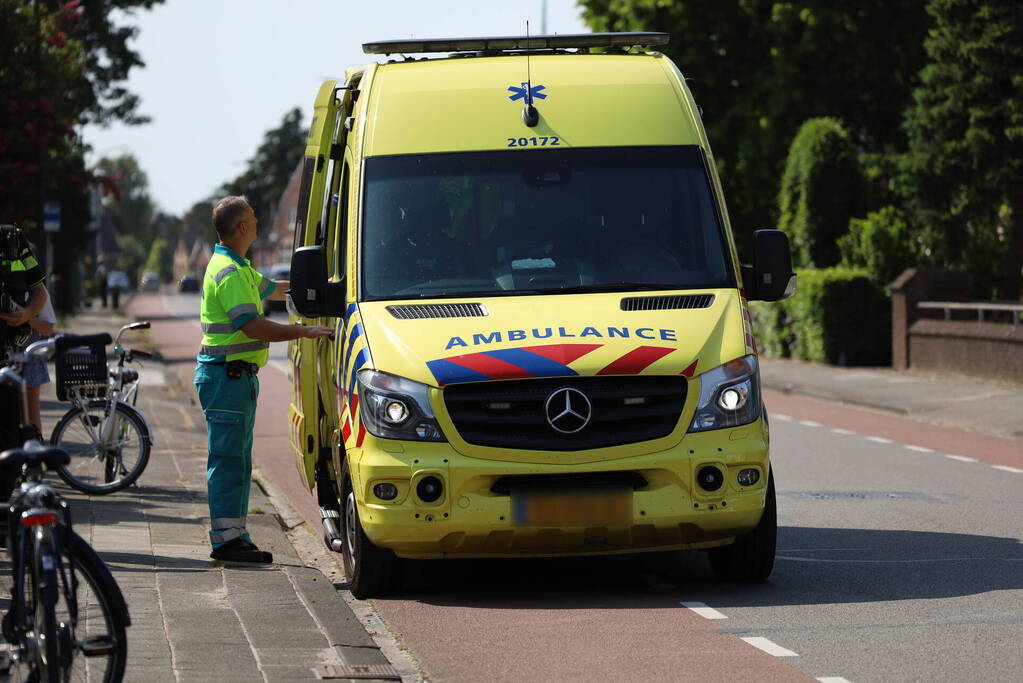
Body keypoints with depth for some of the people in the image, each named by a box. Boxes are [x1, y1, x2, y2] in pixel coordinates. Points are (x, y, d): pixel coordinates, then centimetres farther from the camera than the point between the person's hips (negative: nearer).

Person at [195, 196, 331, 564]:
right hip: (226, 374, -11)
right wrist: (305, 332, -21)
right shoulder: (228, 272, -16)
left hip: (239, 375, 11)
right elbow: (253, 326, -24)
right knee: (228, 458, -10)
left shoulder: (239, 269, 18)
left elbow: (272, 289, 35)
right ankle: (227, 538, -11)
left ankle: (233, 535, 15)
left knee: (238, 458, 12)